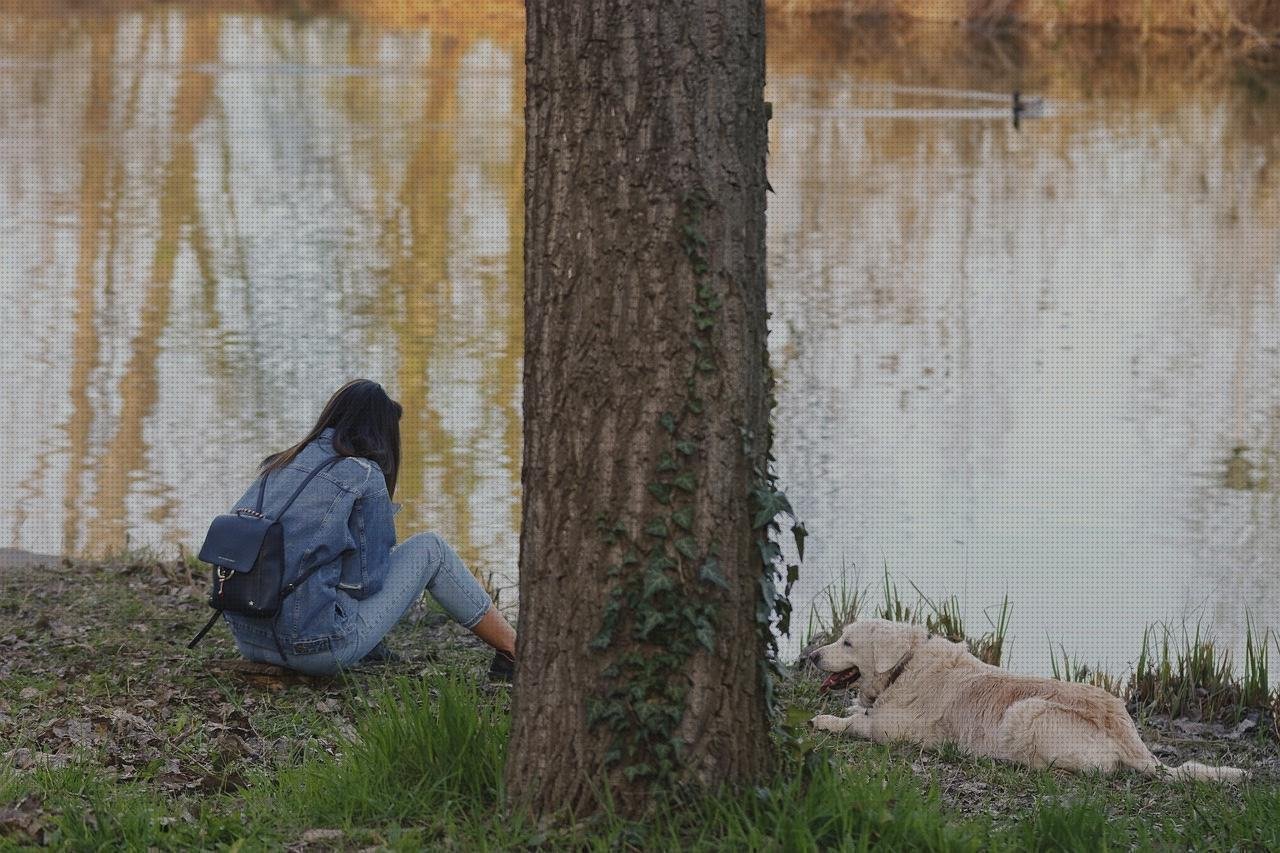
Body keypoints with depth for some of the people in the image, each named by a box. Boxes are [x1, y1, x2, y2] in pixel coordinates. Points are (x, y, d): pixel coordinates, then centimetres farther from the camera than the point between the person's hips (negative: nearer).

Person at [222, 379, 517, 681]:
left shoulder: (280, 465, 12)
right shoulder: (365, 476, -6)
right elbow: (367, 581, -6)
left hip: (247, 641, 6)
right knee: (430, 549, 11)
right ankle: (512, 650, 21)